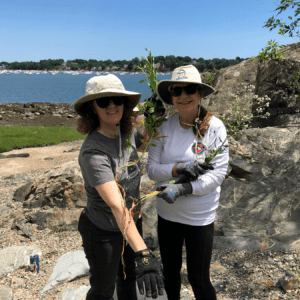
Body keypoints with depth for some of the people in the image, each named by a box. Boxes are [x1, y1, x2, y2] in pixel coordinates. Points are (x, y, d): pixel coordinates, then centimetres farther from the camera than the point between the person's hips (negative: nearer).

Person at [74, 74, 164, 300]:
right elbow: (116, 205, -43)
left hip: (131, 221, 6)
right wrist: (143, 254, -50)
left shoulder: (126, 132, -9)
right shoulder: (93, 153, -32)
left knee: (129, 277, 28)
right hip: (103, 231, -6)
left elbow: (146, 145, 16)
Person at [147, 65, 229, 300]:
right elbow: (152, 169, -6)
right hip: (167, 213, 3)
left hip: (199, 217, -3)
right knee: (170, 271, 22)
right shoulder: (164, 127, -6)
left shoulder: (214, 127, -13)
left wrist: (183, 188, -27)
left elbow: (218, 173, -15)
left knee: (199, 279, 10)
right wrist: (178, 169, -24)